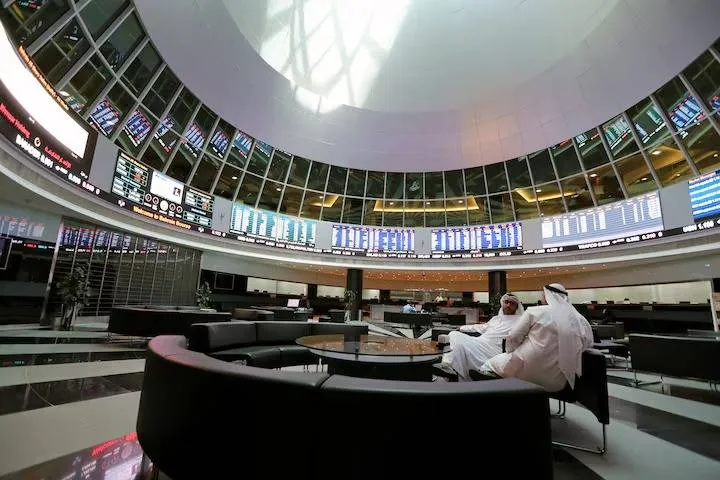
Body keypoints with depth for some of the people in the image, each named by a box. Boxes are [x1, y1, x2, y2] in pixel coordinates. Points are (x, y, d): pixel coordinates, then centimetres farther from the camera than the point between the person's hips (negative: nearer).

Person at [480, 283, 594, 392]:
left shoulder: (535, 311, -5)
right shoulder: (581, 321, 3)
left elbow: (513, 338, -4)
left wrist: (510, 352, 15)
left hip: (528, 371, -4)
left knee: (488, 365, 16)